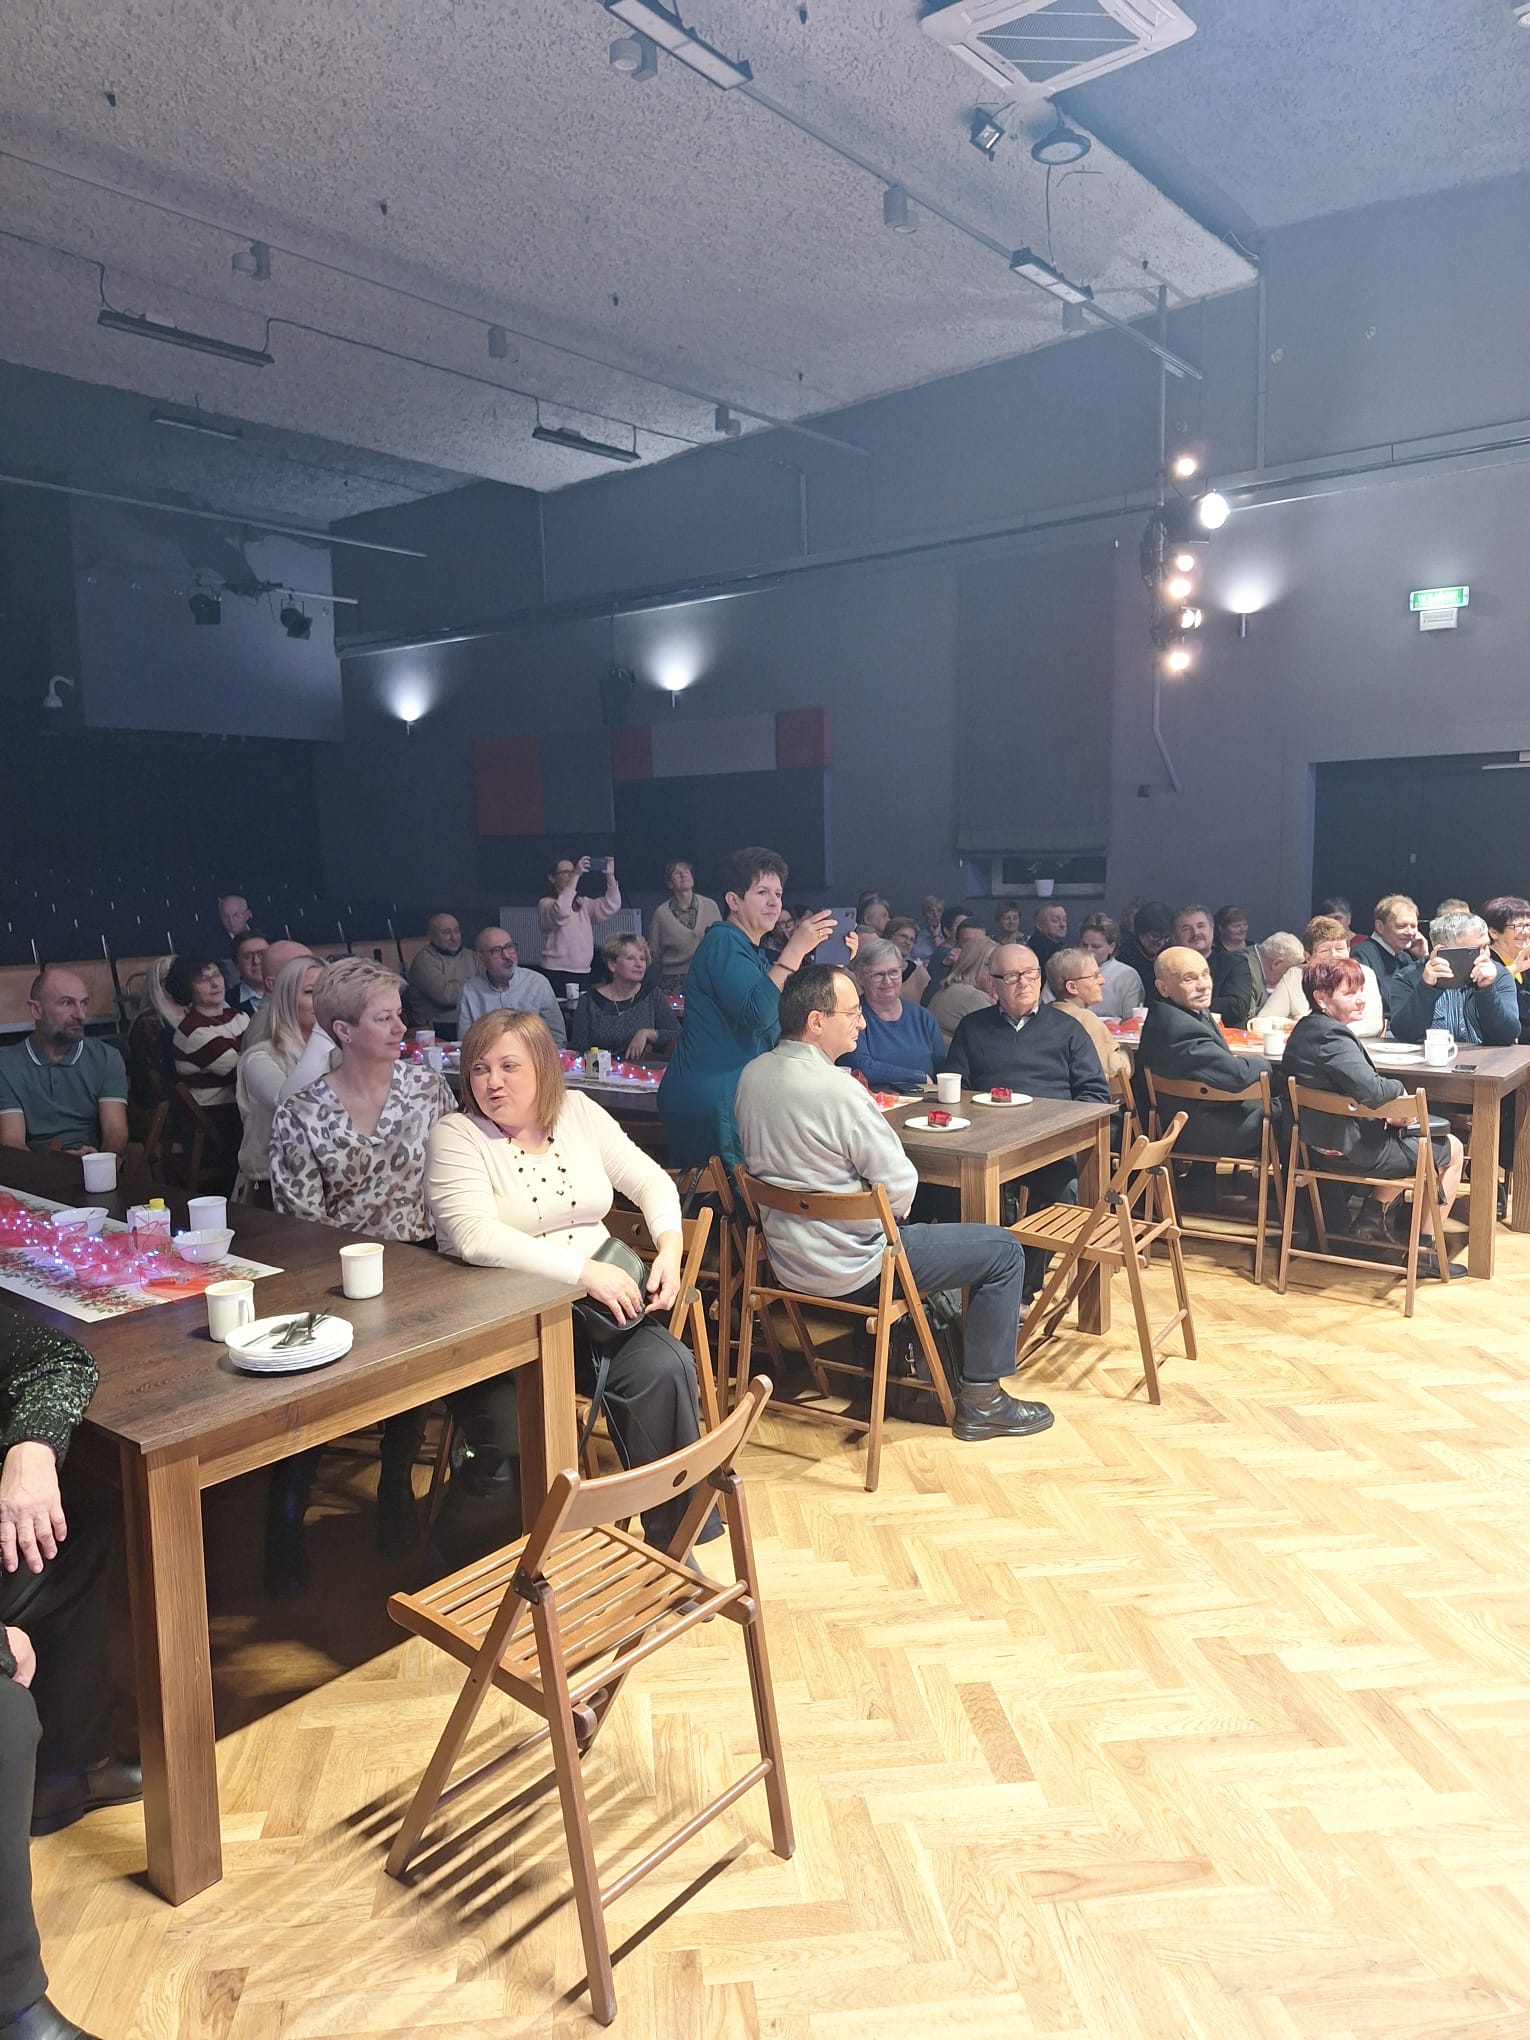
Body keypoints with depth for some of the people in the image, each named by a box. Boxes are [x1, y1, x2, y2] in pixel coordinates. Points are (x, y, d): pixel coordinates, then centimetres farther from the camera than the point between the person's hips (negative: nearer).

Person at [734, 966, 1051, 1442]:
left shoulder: (751, 1075, -2)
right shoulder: (837, 1090, -27)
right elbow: (900, 1185, -21)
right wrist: (890, 1213, 2)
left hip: (785, 1255, 9)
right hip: (846, 1265, -9)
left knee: (918, 1234, 35)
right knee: (1003, 1249, 3)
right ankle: (981, 1400, 11)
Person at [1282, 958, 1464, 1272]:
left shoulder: (1304, 1029, 6)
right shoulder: (1332, 1036, -25)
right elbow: (1370, 1090, -37)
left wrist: (1395, 1102, 0)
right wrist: (1399, 1088, -15)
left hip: (1320, 1139, 10)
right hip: (1352, 1149, -10)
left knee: (1410, 1139, 34)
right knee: (1453, 1149, 13)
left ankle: (1372, 1216, 29)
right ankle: (1425, 1251, 15)